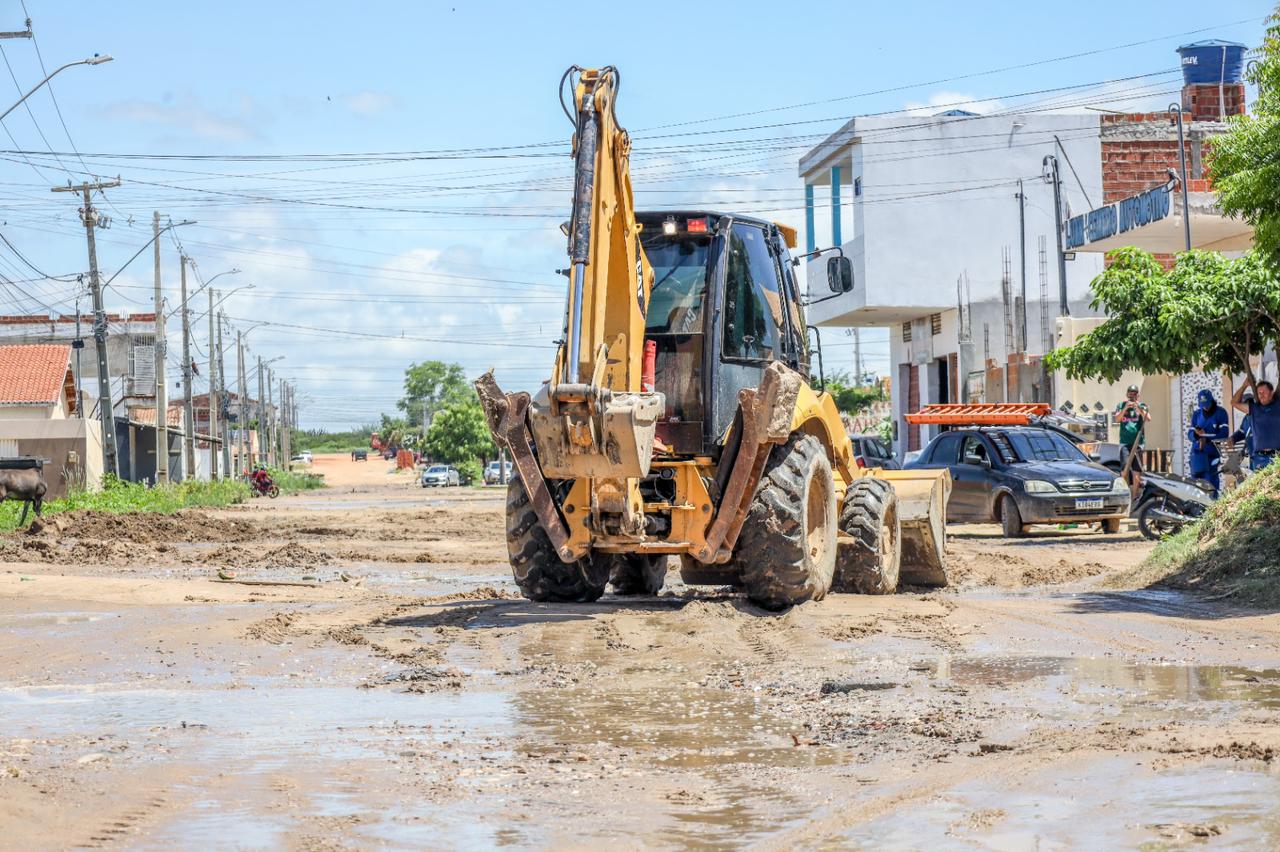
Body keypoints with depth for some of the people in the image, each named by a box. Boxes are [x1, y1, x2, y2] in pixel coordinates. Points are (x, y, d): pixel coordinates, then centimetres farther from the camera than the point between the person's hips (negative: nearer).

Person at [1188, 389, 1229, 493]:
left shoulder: (1220, 412, 1)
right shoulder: (1197, 414, 14)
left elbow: (1224, 433, -8)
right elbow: (1189, 435, 11)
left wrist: (1207, 438, -15)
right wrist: (1196, 434, -13)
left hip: (1212, 452, -4)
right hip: (1197, 453, 4)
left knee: (1211, 483, -8)